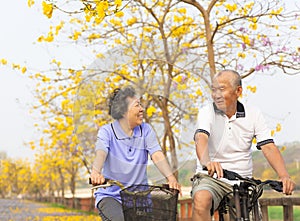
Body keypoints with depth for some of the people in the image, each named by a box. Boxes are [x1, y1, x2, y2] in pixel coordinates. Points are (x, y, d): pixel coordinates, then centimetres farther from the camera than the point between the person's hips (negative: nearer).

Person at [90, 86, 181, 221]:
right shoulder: (107, 131, -5)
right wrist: (96, 172, -47)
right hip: (110, 195, -3)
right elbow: (101, 153, -24)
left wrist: (171, 178, -29)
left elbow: (157, 156, -10)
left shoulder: (146, 130, 4)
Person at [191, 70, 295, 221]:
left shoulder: (254, 115, 5)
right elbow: (201, 139, -20)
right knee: (201, 200, -34)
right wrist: (207, 162, -44)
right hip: (211, 177, -2)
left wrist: (284, 176, -23)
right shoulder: (207, 112, -1)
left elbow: (268, 147, -4)